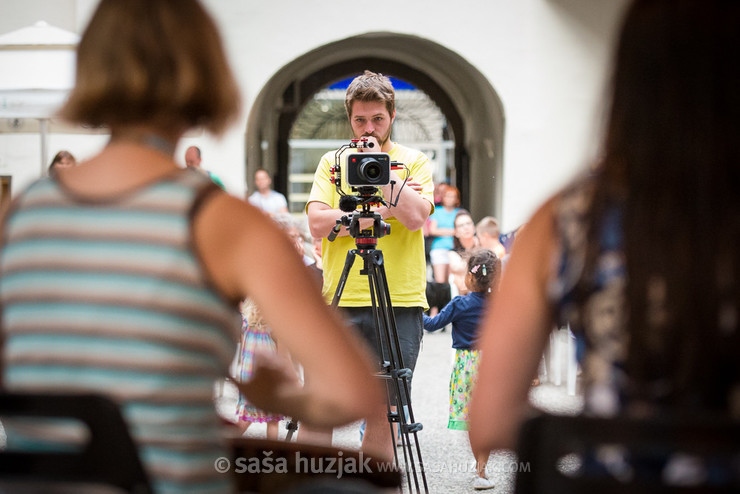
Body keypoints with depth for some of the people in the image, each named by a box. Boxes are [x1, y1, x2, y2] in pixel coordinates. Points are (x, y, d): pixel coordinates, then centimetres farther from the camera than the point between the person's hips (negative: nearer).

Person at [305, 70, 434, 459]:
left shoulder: (414, 161, 7)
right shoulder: (332, 161, 10)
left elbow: (414, 217, -11)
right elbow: (319, 223, -4)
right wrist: (381, 211, -10)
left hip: (399, 305, 0)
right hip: (339, 301, 1)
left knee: (382, 411, 2)